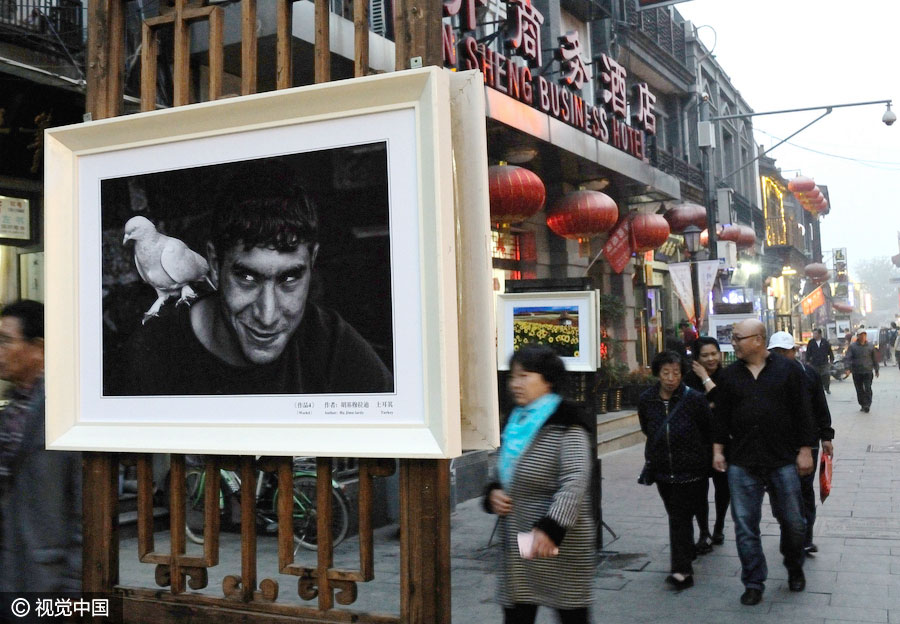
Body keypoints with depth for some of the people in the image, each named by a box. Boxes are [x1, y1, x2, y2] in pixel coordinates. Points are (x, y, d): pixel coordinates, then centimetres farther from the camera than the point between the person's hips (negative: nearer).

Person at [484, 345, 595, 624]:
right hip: (518, 545, 7)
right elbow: (504, 474, 22)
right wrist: (493, 493, 0)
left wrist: (550, 527, -36)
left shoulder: (566, 426, -12)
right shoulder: (517, 423, 10)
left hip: (560, 547, -7)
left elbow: (575, 483, -25)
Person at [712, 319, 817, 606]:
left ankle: (795, 569, 35)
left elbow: (803, 412, 0)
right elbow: (721, 415, 11)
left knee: (793, 521, 8)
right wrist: (718, 449, 4)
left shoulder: (787, 370, 0)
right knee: (745, 525, 2)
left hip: (783, 462, -2)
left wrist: (805, 450, -3)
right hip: (742, 464, 2)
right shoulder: (730, 375, 7)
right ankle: (753, 583, 13)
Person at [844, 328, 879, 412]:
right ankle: (863, 405, 17)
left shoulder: (870, 346, 5)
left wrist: (876, 370, 15)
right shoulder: (852, 346, 1)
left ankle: (867, 404, -8)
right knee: (859, 390, 7)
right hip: (856, 372, 1)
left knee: (868, 388, -10)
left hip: (868, 371, -1)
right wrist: (848, 368, -20)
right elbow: (848, 358, -6)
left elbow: (875, 358, 13)